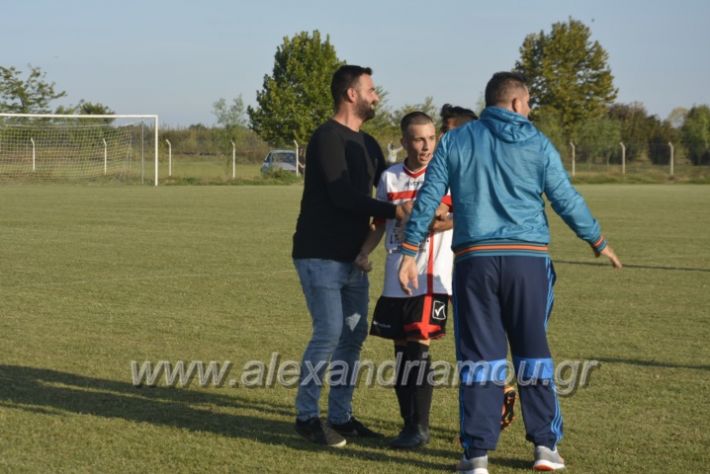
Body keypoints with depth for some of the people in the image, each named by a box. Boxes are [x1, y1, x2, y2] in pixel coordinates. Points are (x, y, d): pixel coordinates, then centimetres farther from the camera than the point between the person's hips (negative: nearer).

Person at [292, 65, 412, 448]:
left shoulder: (367, 144, 15)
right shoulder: (327, 139, -13)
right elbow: (343, 195, -22)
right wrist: (394, 211, -26)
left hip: (351, 257, 9)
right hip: (320, 255, -9)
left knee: (354, 334, 7)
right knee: (329, 331, -11)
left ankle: (340, 416, 15)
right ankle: (306, 416, 0)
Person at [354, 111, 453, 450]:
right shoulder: (389, 177, 8)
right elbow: (381, 223, 15)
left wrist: (439, 224, -23)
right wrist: (364, 253, 1)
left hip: (430, 278, -5)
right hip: (396, 278, 5)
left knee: (418, 343, -11)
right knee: (401, 347, 8)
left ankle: (419, 428, -4)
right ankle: (409, 423, 19)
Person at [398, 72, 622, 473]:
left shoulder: (455, 141, 7)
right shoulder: (538, 144, 3)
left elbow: (428, 199, 3)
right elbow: (567, 200, 5)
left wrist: (410, 252, 8)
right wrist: (599, 244, 18)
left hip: (474, 260, 0)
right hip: (529, 259, 0)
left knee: (480, 354, 4)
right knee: (533, 350, 11)